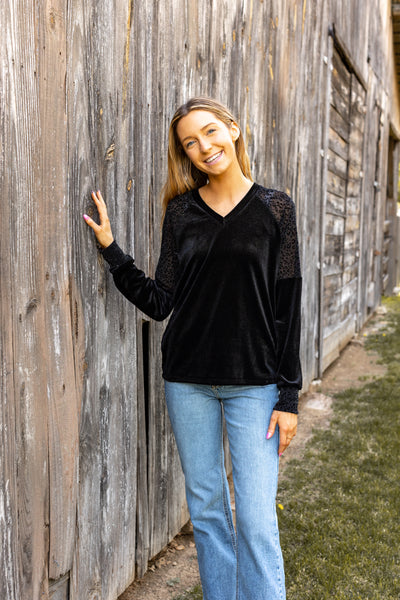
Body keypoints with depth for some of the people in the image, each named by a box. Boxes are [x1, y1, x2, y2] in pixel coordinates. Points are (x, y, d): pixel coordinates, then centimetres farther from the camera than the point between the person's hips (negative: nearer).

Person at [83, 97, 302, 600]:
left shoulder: (274, 208, -2)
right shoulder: (181, 212, 4)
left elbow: (287, 307, -3)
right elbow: (159, 301, 2)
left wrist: (288, 397, -5)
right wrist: (111, 250, -9)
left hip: (254, 383, -2)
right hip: (188, 380, 3)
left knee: (257, 521, -3)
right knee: (206, 510, 14)